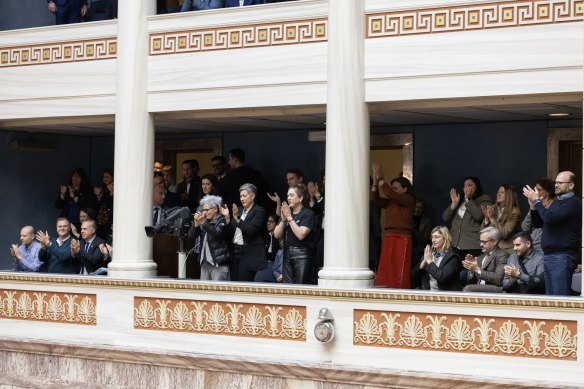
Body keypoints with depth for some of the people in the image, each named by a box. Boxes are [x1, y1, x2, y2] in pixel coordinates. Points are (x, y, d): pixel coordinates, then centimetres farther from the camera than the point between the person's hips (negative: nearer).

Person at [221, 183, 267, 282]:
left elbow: (250, 230, -18)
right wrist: (227, 218, -1)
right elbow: (231, 232, 13)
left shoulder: (259, 211, -6)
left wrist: (236, 217, -25)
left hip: (249, 254, -7)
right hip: (235, 251, 7)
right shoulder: (239, 210, 14)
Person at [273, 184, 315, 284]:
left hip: (302, 255, -6)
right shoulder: (286, 212, 14)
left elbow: (301, 235, -16)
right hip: (287, 254, 6)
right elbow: (277, 235, 9)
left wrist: (289, 217, -12)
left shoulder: (308, 213, -4)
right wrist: (283, 219, -6)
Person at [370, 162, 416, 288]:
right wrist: (375, 181, -1)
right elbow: (374, 199, 8)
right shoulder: (390, 202, 17)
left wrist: (380, 179, -8)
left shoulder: (409, 199, -1)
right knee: (385, 269, -1)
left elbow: (390, 194, -13)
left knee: (400, 270, -7)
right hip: (389, 237, 6)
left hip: (403, 238, -6)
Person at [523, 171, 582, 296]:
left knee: (560, 296, -12)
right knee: (550, 296, 9)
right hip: (548, 255, 9)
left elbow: (550, 218, -20)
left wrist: (537, 201, -8)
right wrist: (533, 206, 7)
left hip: (562, 257, -9)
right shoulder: (556, 201, 20)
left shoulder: (573, 203, -9)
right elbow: (538, 224, 23)